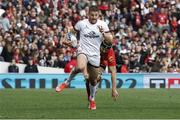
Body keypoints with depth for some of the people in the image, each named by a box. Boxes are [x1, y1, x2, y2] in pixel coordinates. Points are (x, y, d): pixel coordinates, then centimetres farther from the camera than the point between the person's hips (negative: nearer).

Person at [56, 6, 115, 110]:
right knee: (80, 67, -36)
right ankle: (67, 82, -11)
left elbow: (110, 41, -4)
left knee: (93, 80, 11)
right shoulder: (81, 23, -4)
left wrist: (103, 33, -20)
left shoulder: (102, 25, -1)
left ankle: (92, 99, 36)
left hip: (95, 54, 3)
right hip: (83, 50, -3)